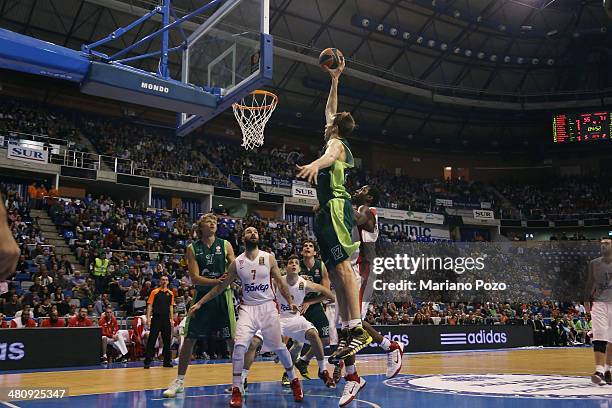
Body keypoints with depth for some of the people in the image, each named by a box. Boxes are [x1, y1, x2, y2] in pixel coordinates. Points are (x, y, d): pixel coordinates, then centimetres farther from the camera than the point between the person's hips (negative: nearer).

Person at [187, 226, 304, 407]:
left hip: (268, 306, 0)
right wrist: (200, 303, 5)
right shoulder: (237, 263, 1)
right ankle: (236, 391, -7)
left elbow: (280, 282, 8)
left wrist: (290, 302, 4)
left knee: (278, 347, 2)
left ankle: (294, 381, 25)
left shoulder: (269, 258, 0)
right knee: (239, 345, -17)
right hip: (248, 308, 0)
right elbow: (221, 286, 7)